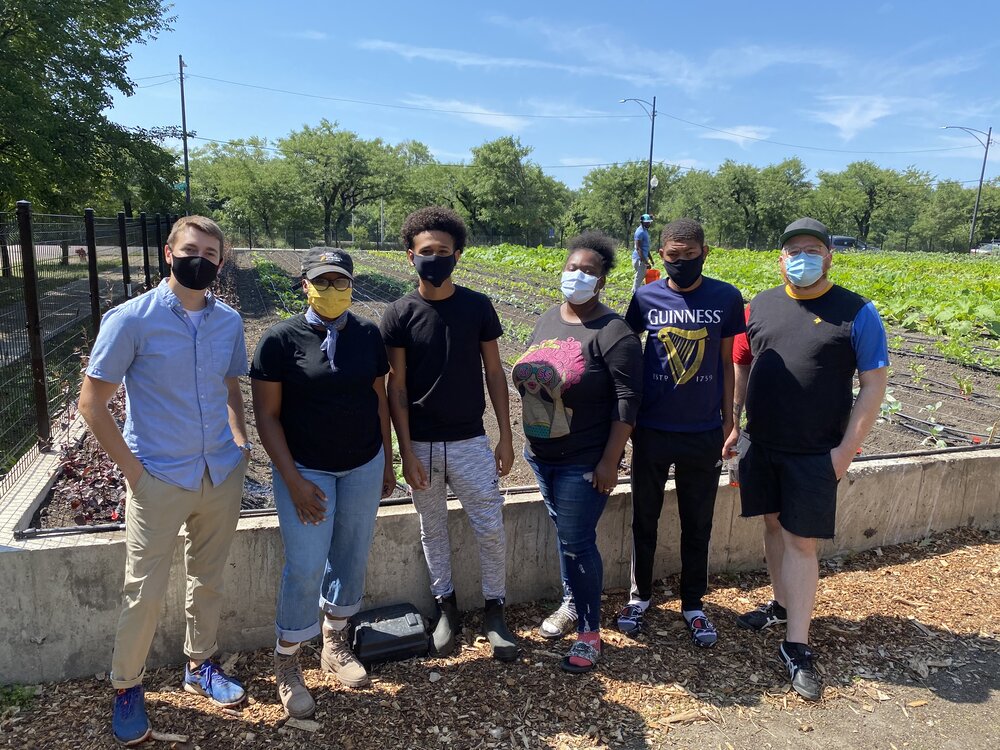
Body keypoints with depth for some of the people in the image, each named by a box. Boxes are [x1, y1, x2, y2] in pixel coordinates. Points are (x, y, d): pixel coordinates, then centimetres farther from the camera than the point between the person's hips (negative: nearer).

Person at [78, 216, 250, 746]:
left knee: (208, 580, 18)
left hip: (222, 475, 4)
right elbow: (92, 402, -7)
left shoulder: (229, 322, 1)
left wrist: (240, 443, 3)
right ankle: (126, 686, 30)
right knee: (145, 592, 6)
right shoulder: (131, 319, -12)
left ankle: (200, 665, 39)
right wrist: (132, 469, -10)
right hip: (159, 479, -4)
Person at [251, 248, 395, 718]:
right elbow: (267, 416, -10)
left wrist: (388, 461, 10)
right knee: (305, 567, -3)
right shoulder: (281, 340, -10)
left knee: (352, 558, 12)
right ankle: (286, 666, 20)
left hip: (364, 466, 4)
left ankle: (335, 646, 34)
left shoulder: (368, 335, 0)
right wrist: (294, 481, -15)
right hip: (305, 470, -3)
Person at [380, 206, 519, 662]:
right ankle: (446, 607, 32)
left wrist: (506, 438, -1)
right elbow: (396, 387, -4)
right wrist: (406, 452, -8)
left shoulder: (478, 307, -3)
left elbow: (494, 373, 2)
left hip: (471, 441, 0)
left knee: (491, 529, 4)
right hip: (422, 445, 0)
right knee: (433, 530, 13)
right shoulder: (399, 315, -5)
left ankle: (494, 611, 23)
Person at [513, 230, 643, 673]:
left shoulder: (613, 333, -14)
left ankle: (589, 631, 16)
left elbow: (627, 400, -17)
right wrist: (531, 443, 16)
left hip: (585, 462, -6)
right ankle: (571, 603, 38)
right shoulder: (547, 320, 8)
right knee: (565, 533, 19)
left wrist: (609, 461, -19)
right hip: (542, 455, 7)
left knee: (576, 542, -1)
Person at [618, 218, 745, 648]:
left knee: (698, 523, 12)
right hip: (651, 430, 0)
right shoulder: (646, 298, -5)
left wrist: (729, 421, 5)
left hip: (704, 433, 0)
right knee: (644, 517, 13)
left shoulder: (726, 298, -4)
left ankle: (693, 604, 30)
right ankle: (640, 594, 32)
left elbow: (726, 362, 4)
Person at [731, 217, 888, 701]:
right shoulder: (760, 306, 5)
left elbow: (874, 384, -6)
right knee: (773, 525, 16)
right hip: (761, 445, 4)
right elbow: (740, 368, 13)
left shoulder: (856, 313, -7)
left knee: (800, 542, -2)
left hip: (816, 454, -4)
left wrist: (847, 448, -11)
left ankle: (797, 645, 9)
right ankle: (783, 603, 37)